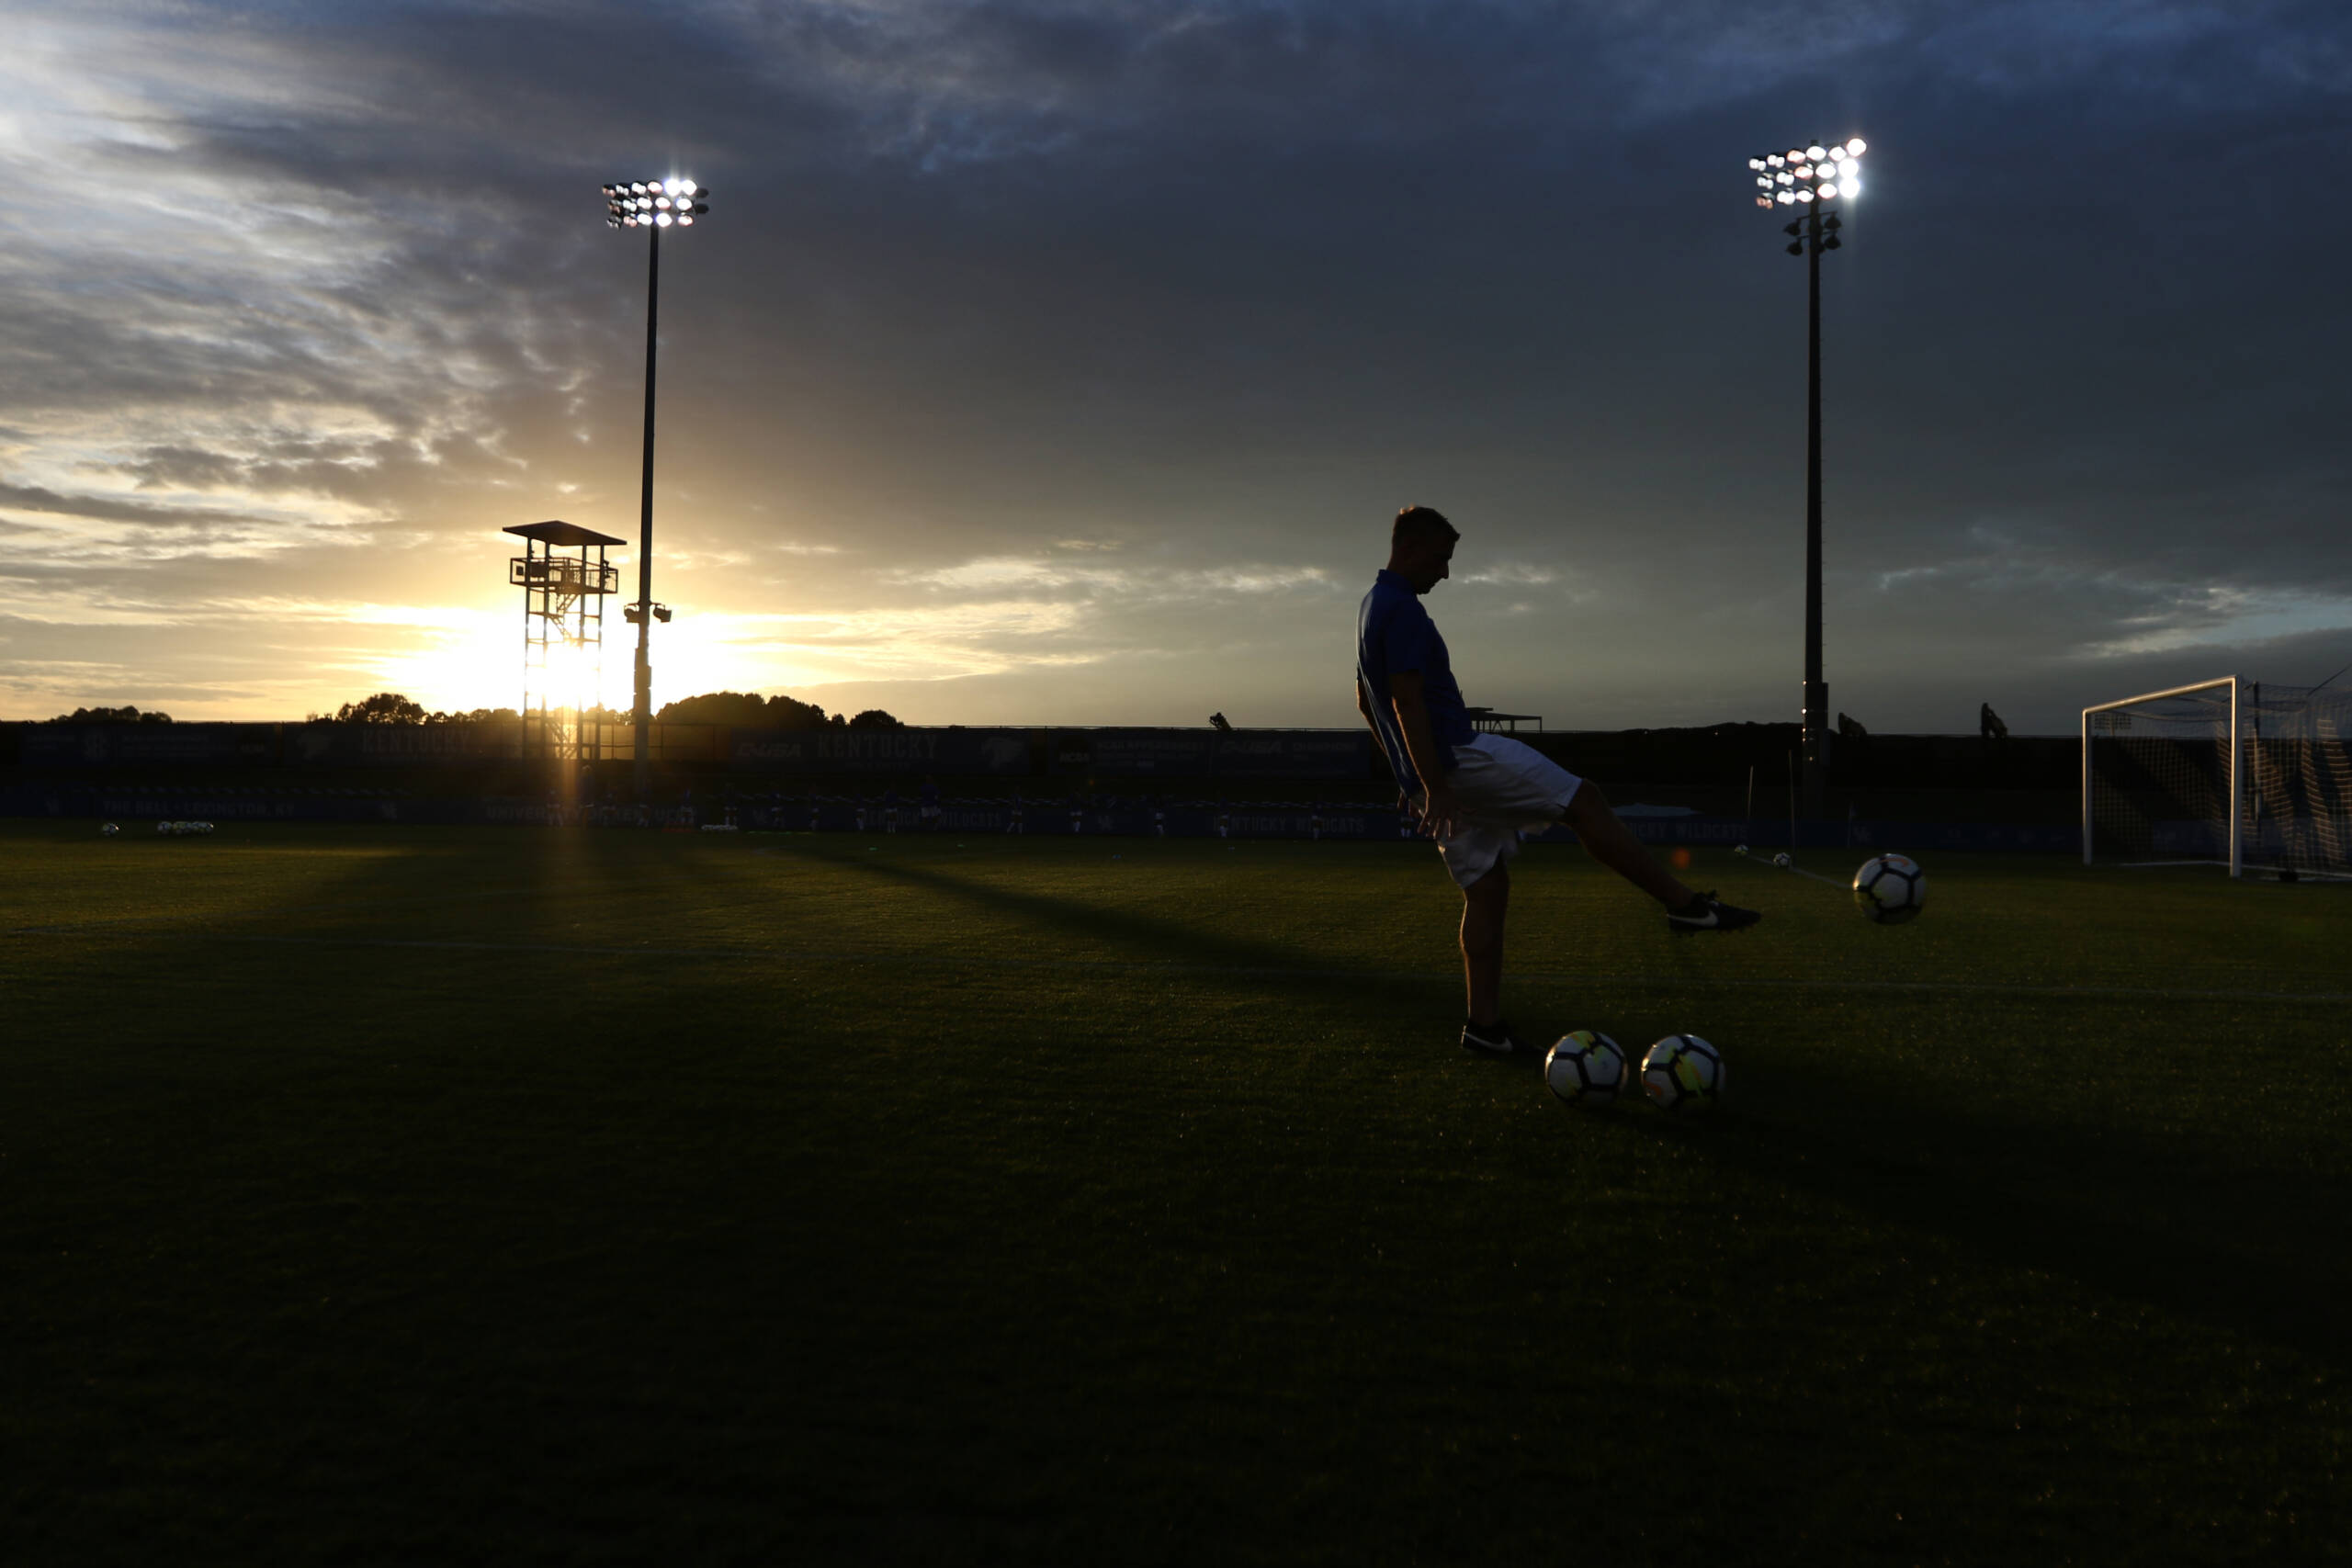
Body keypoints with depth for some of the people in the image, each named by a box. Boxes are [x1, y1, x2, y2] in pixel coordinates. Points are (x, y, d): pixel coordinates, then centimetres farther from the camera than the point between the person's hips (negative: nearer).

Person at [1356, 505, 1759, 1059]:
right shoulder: (1402, 609, -14)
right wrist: (1434, 786, -27)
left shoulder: (1372, 607, 18)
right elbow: (1407, 702, -23)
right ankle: (1685, 905, 0)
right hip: (1458, 758, -10)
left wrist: (1415, 776, 29)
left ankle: (1484, 1023, 8)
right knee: (1583, 800, -5)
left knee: (1486, 888, 10)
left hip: (1442, 774, 10)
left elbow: (1365, 700, 26)